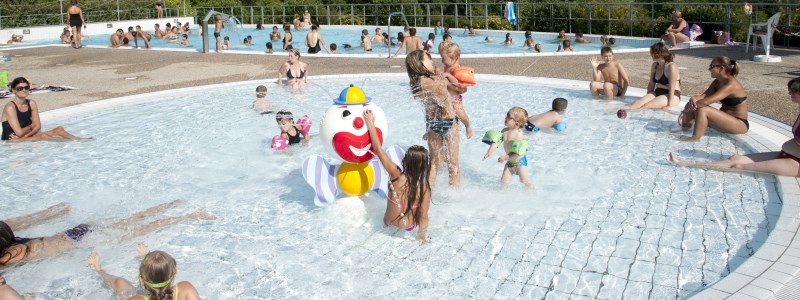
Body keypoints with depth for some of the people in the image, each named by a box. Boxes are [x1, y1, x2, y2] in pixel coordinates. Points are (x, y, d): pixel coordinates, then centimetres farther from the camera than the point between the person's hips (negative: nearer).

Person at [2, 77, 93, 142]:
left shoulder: (31, 103, 4)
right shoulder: (10, 107, -15)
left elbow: (38, 126, 1)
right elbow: (19, 132, -18)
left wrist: (26, 135, -14)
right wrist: (30, 126, -1)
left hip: (27, 137, 7)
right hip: (11, 142, -7)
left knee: (59, 129, -8)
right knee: (43, 136, -30)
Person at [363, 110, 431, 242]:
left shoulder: (396, 175, -26)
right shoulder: (424, 188, -26)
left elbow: (378, 150, -19)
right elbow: (423, 217, -18)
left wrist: (370, 123, -11)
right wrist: (422, 236, 0)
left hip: (388, 223, 1)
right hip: (408, 227, -1)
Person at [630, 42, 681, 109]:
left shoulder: (671, 66, -15)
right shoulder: (654, 65, 8)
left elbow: (672, 88, -18)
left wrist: (668, 105, -21)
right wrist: (648, 97, 4)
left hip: (672, 95, -6)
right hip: (657, 93, 7)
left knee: (648, 105, -31)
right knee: (638, 102, -22)